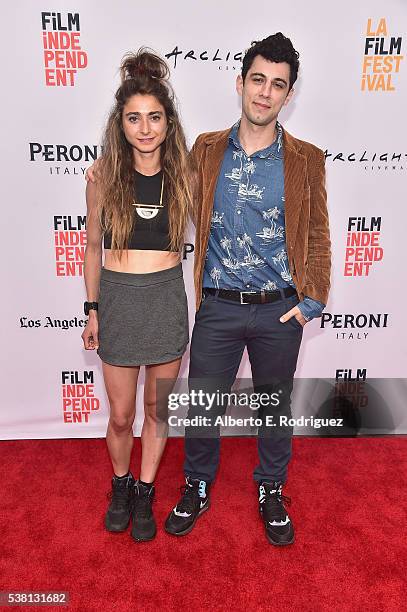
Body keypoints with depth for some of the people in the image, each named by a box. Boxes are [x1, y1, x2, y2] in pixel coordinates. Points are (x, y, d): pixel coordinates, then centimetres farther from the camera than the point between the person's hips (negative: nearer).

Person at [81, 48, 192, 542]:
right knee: (121, 415, 10)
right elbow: (93, 247, 4)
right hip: (118, 298, 0)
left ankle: (144, 492, 37)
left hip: (167, 297, 1)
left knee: (157, 408, 13)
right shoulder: (103, 175, -3)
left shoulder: (181, 173, -1)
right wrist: (92, 310, 4)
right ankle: (120, 484, 41)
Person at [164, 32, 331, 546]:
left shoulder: (306, 160, 0)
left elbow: (317, 234, 3)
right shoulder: (205, 150, 3)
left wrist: (312, 300, -5)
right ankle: (196, 489, 38)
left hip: (280, 310, 0)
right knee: (201, 405, 11)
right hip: (217, 308, 1)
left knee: (276, 406, 16)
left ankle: (271, 492, 41)